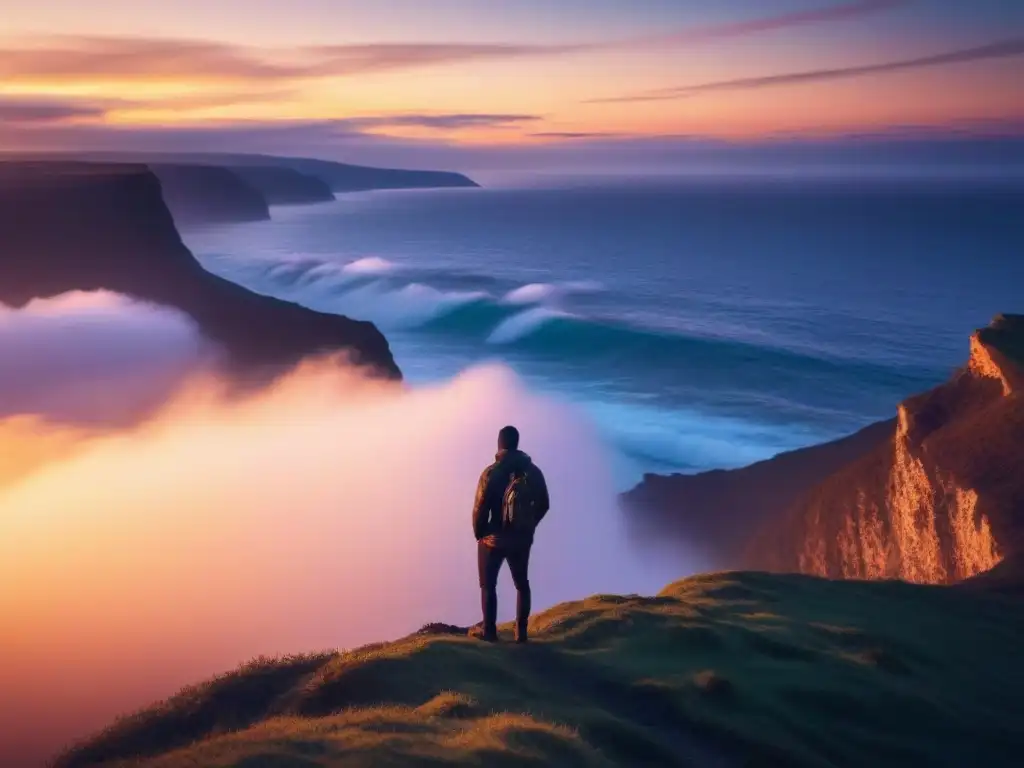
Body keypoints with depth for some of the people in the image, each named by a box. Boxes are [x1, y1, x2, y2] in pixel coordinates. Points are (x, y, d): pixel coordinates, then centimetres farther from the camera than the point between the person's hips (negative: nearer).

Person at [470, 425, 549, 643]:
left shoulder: (491, 473, -19)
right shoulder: (533, 471, -5)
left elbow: (480, 508, -17)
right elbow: (543, 504, 4)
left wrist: (479, 533, 1)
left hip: (493, 539, -4)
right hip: (522, 540, 4)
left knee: (488, 585, 13)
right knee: (522, 584, 19)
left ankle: (489, 630, 19)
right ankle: (521, 631, 22)